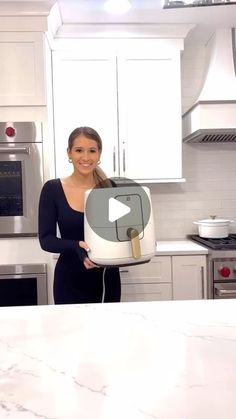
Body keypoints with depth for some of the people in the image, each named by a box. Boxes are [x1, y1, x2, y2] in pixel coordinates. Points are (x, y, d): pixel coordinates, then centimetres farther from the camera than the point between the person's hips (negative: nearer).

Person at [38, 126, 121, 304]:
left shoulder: (110, 188, -3)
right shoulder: (52, 189, -7)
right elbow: (46, 239, -9)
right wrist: (76, 246, -26)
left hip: (107, 278, 2)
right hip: (70, 281, -1)